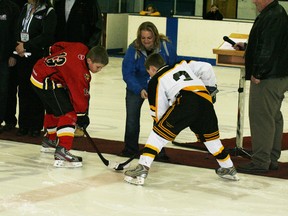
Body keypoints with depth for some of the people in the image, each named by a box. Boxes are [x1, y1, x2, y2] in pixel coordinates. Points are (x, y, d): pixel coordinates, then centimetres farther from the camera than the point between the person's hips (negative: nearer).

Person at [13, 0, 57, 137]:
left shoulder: (48, 12, -8)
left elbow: (47, 36, -16)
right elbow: (18, 29, 13)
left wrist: (26, 46, -15)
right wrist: (18, 45, -5)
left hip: (39, 58, -5)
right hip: (23, 57, 5)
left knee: (37, 92, -2)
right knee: (23, 91, 6)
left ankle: (36, 126, 7)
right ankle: (24, 125, 13)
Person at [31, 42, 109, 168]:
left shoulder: (82, 49, -3)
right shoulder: (80, 72, -27)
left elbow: (57, 47, 13)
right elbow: (79, 94, -20)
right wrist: (82, 115, -10)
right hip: (46, 82, -11)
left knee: (53, 109, 29)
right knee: (68, 113, -18)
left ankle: (49, 140, 52)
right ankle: (62, 152, -28)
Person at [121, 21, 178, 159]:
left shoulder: (166, 47, -21)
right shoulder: (133, 49, -25)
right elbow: (127, 73, -26)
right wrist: (139, 90, -39)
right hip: (136, 86, 0)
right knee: (132, 115, -2)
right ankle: (131, 148, 14)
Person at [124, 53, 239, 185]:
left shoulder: (155, 81, 19)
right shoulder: (182, 65, 32)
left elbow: (159, 111, 16)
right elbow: (206, 68, 23)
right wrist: (211, 86, 38)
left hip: (185, 101, -5)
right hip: (205, 99, 6)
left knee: (159, 134, 1)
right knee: (210, 136, 27)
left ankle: (142, 170, -11)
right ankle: (229, 169, 38)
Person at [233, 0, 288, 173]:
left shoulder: (272, 17, -18)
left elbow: (268, 49, -24)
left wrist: (258, 73, -22)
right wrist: (247, 47, 21)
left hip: (268, 79, -11)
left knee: (261, 118, -7)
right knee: (274, 117, 15)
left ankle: (260, 162, -4)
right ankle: (272, 159, 24)